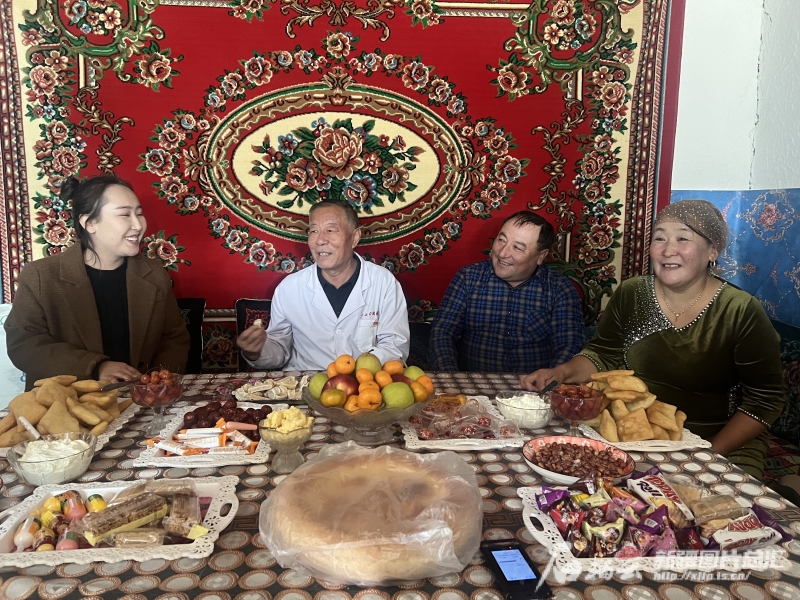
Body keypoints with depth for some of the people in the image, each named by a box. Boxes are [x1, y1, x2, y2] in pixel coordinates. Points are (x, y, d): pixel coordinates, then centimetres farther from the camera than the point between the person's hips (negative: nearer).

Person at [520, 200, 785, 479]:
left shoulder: (742, 313, -11)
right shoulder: (630, 295, -1)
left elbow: (765, 400, -8)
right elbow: (602, 355, 7)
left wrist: (709, 454, -16)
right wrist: (562, 373, -13)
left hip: (718, 443, -2)